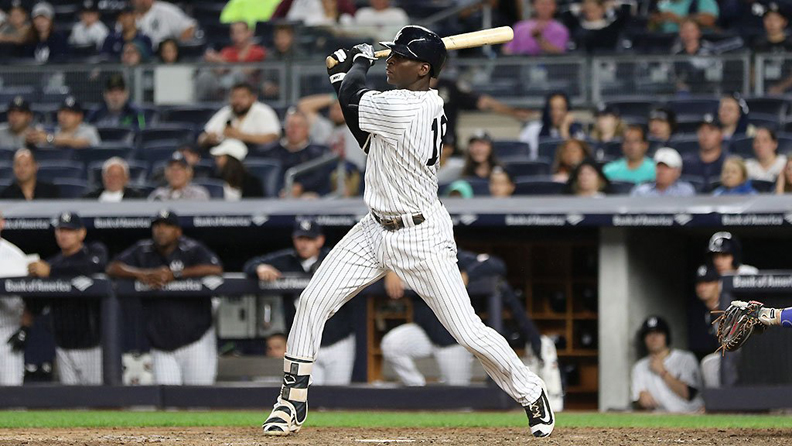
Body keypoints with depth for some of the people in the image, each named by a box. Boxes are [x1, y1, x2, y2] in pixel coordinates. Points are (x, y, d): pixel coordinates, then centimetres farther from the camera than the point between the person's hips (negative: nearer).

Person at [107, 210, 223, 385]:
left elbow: (215, 269, -22)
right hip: (161, 345, 3)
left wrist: (175, 274, -24)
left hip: (195, 339, -3)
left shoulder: (192, 250, -7)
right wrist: (141, 274, -16)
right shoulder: (143, 251, 6)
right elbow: (113, 268, 2)